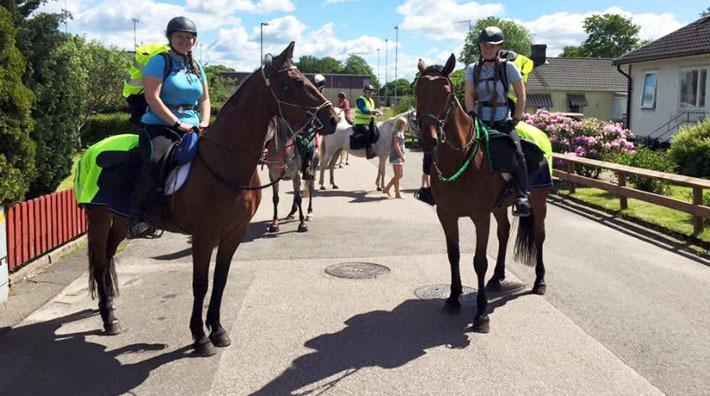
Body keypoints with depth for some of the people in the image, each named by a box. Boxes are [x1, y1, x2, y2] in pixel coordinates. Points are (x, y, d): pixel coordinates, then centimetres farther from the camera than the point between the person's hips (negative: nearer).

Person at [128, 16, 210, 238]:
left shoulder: (197, 67, 20)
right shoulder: (159, 62, -1)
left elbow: (205, 99, 20)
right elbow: (152, 98, -11)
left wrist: (205, 123, 0)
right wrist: (178, 124, -16)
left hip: (192, 128, 7)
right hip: (158, 126, -6)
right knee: (156, 159, -35)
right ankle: (136, 215, -24)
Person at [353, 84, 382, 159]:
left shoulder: (371, 101, 18)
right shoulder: (360, 100, -9)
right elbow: (363, 110, -23)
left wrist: (377, 113, 2)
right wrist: (374, 111, -23)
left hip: (369, 123, 9)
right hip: (360, 123, -9)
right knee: (367, 130, -33)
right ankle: (368, 150, -32)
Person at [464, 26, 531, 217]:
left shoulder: (508, 67, 0)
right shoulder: (473, 69, 8)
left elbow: (521, 97, 1)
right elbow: (468, 95, 1)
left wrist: (514, 121, -5)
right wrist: (472, 116, -12)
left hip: (502, 122, -3)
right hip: (480, 121, 3)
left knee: (517, 153, -25)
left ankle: (522, 197, -23)